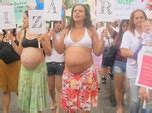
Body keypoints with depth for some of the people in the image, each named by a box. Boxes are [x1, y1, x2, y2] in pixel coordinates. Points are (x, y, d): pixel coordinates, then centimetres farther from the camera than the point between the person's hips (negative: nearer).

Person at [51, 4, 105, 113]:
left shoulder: (91, 30, 1)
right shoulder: (66, 31, 8)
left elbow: (98, 52, 0)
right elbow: (60, 50, 8)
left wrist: (102, 37, -12)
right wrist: (53, 36, 0)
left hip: (86, 73, -2)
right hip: (69, 74, 3)